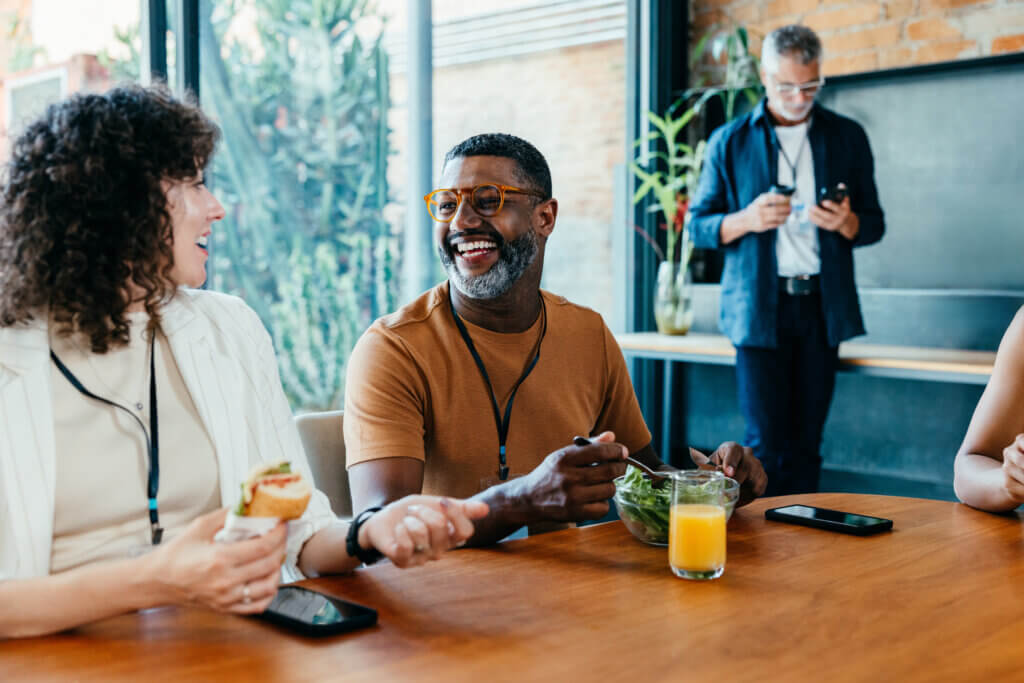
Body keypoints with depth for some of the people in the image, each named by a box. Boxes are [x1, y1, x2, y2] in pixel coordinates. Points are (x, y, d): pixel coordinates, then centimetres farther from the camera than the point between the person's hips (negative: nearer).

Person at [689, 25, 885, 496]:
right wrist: (746, 220, -14)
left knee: (805, 444, 5)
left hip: (823, 306, 2)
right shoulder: (730, 142, 6)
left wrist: (846, 222, -11)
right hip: (758, 307, -2)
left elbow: (874, 224, 12)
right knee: (766, 444, -5)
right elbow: (698, 225, 6)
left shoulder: (847, 137, 11)